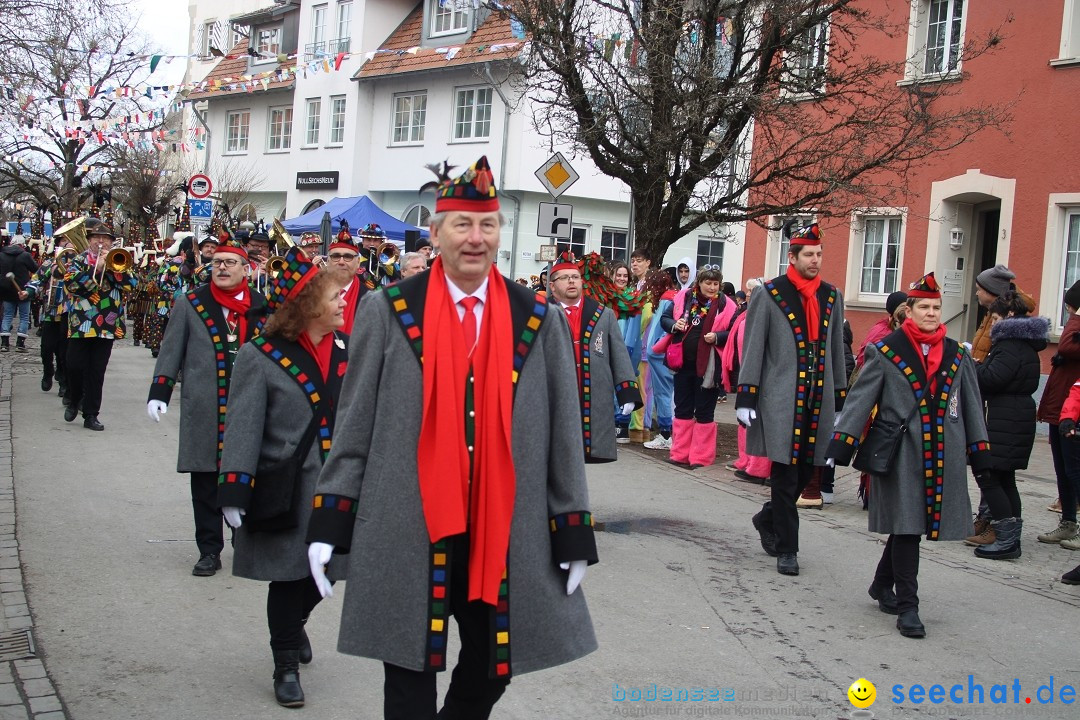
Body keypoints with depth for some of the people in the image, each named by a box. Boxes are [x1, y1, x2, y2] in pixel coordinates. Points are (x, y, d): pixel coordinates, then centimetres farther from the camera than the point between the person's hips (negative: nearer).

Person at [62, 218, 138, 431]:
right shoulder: (78, 261, 6)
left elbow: (131, 284, -4)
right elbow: (70, 284, -12)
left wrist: (114, 266, -14)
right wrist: (97, 268, -16)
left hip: (107, 326, 1)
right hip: (81, 324, -1)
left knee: (97, 373, 3)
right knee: (75, 367, -1)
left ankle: (91, 415, 9)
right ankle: (73, 401, 25)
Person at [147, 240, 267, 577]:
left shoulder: (262, 306, 9)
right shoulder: (190, 304, 6)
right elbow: (171, 351, 6)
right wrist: (158, 393, -3)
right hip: (203, 409, -1)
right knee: (205, 484, 3)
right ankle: (209, 551, 13)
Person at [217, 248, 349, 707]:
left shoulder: (348, 351, 3)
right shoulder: (263, 357, -9)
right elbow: (243, 427, -11)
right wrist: (234, 492, -15)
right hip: (284, 490, -4)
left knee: (323, 573, 13)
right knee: (288, 578, 7)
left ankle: (294, 623, 45)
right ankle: (287, 665, 25)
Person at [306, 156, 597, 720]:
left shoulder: (539, 321, 4)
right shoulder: (390, 312, 0)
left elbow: (563, 433, 5)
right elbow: (355, 423, 1)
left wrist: (572, 533, 3)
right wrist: (330, 520, -2)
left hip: (504, 532, 2)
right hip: (407, 529, -2)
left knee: (492, 669, 14)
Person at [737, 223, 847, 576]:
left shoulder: (831, 297, 12)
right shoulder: (770, 295, -2)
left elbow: (837, 351, 17)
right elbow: (752, 349, -2)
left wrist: (840, 399, 15)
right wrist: (745, 398, -8)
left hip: (818, 400, 5)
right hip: (781, 400, -5)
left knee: (804, 472, 9)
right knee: (786, 476, -2)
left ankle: (768, 519, 34)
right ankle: (786, 549, 8)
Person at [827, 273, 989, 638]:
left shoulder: (957, 355, 11)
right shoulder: (886, 351, -1)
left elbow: (972, 407, 15)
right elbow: (860, 399, -3)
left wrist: (981, 457, 13)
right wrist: (840, 448, -9)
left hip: (944, 457, 4)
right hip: (901, 454, -4)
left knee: (907, 527, 11)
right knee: (906, 528, -5)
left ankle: (882, 586, 32)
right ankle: (907, 606, 2)